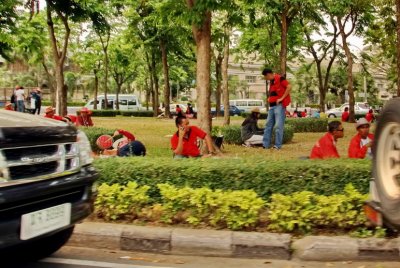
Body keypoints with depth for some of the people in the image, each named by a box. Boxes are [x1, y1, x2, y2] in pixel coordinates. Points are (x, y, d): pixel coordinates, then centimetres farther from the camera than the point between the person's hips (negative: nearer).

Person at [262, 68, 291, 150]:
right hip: (272, 106, 9)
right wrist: (270, 98, 12)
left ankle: (278, 145, -6)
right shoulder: (271, 82, 19)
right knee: (268, 125, 9)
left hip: (279, 105, -9)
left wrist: (282, 98, -17)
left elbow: (289, 87, -16)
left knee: (278, 126, -8)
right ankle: (265, 144, 13)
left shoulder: (280, 78, -8)